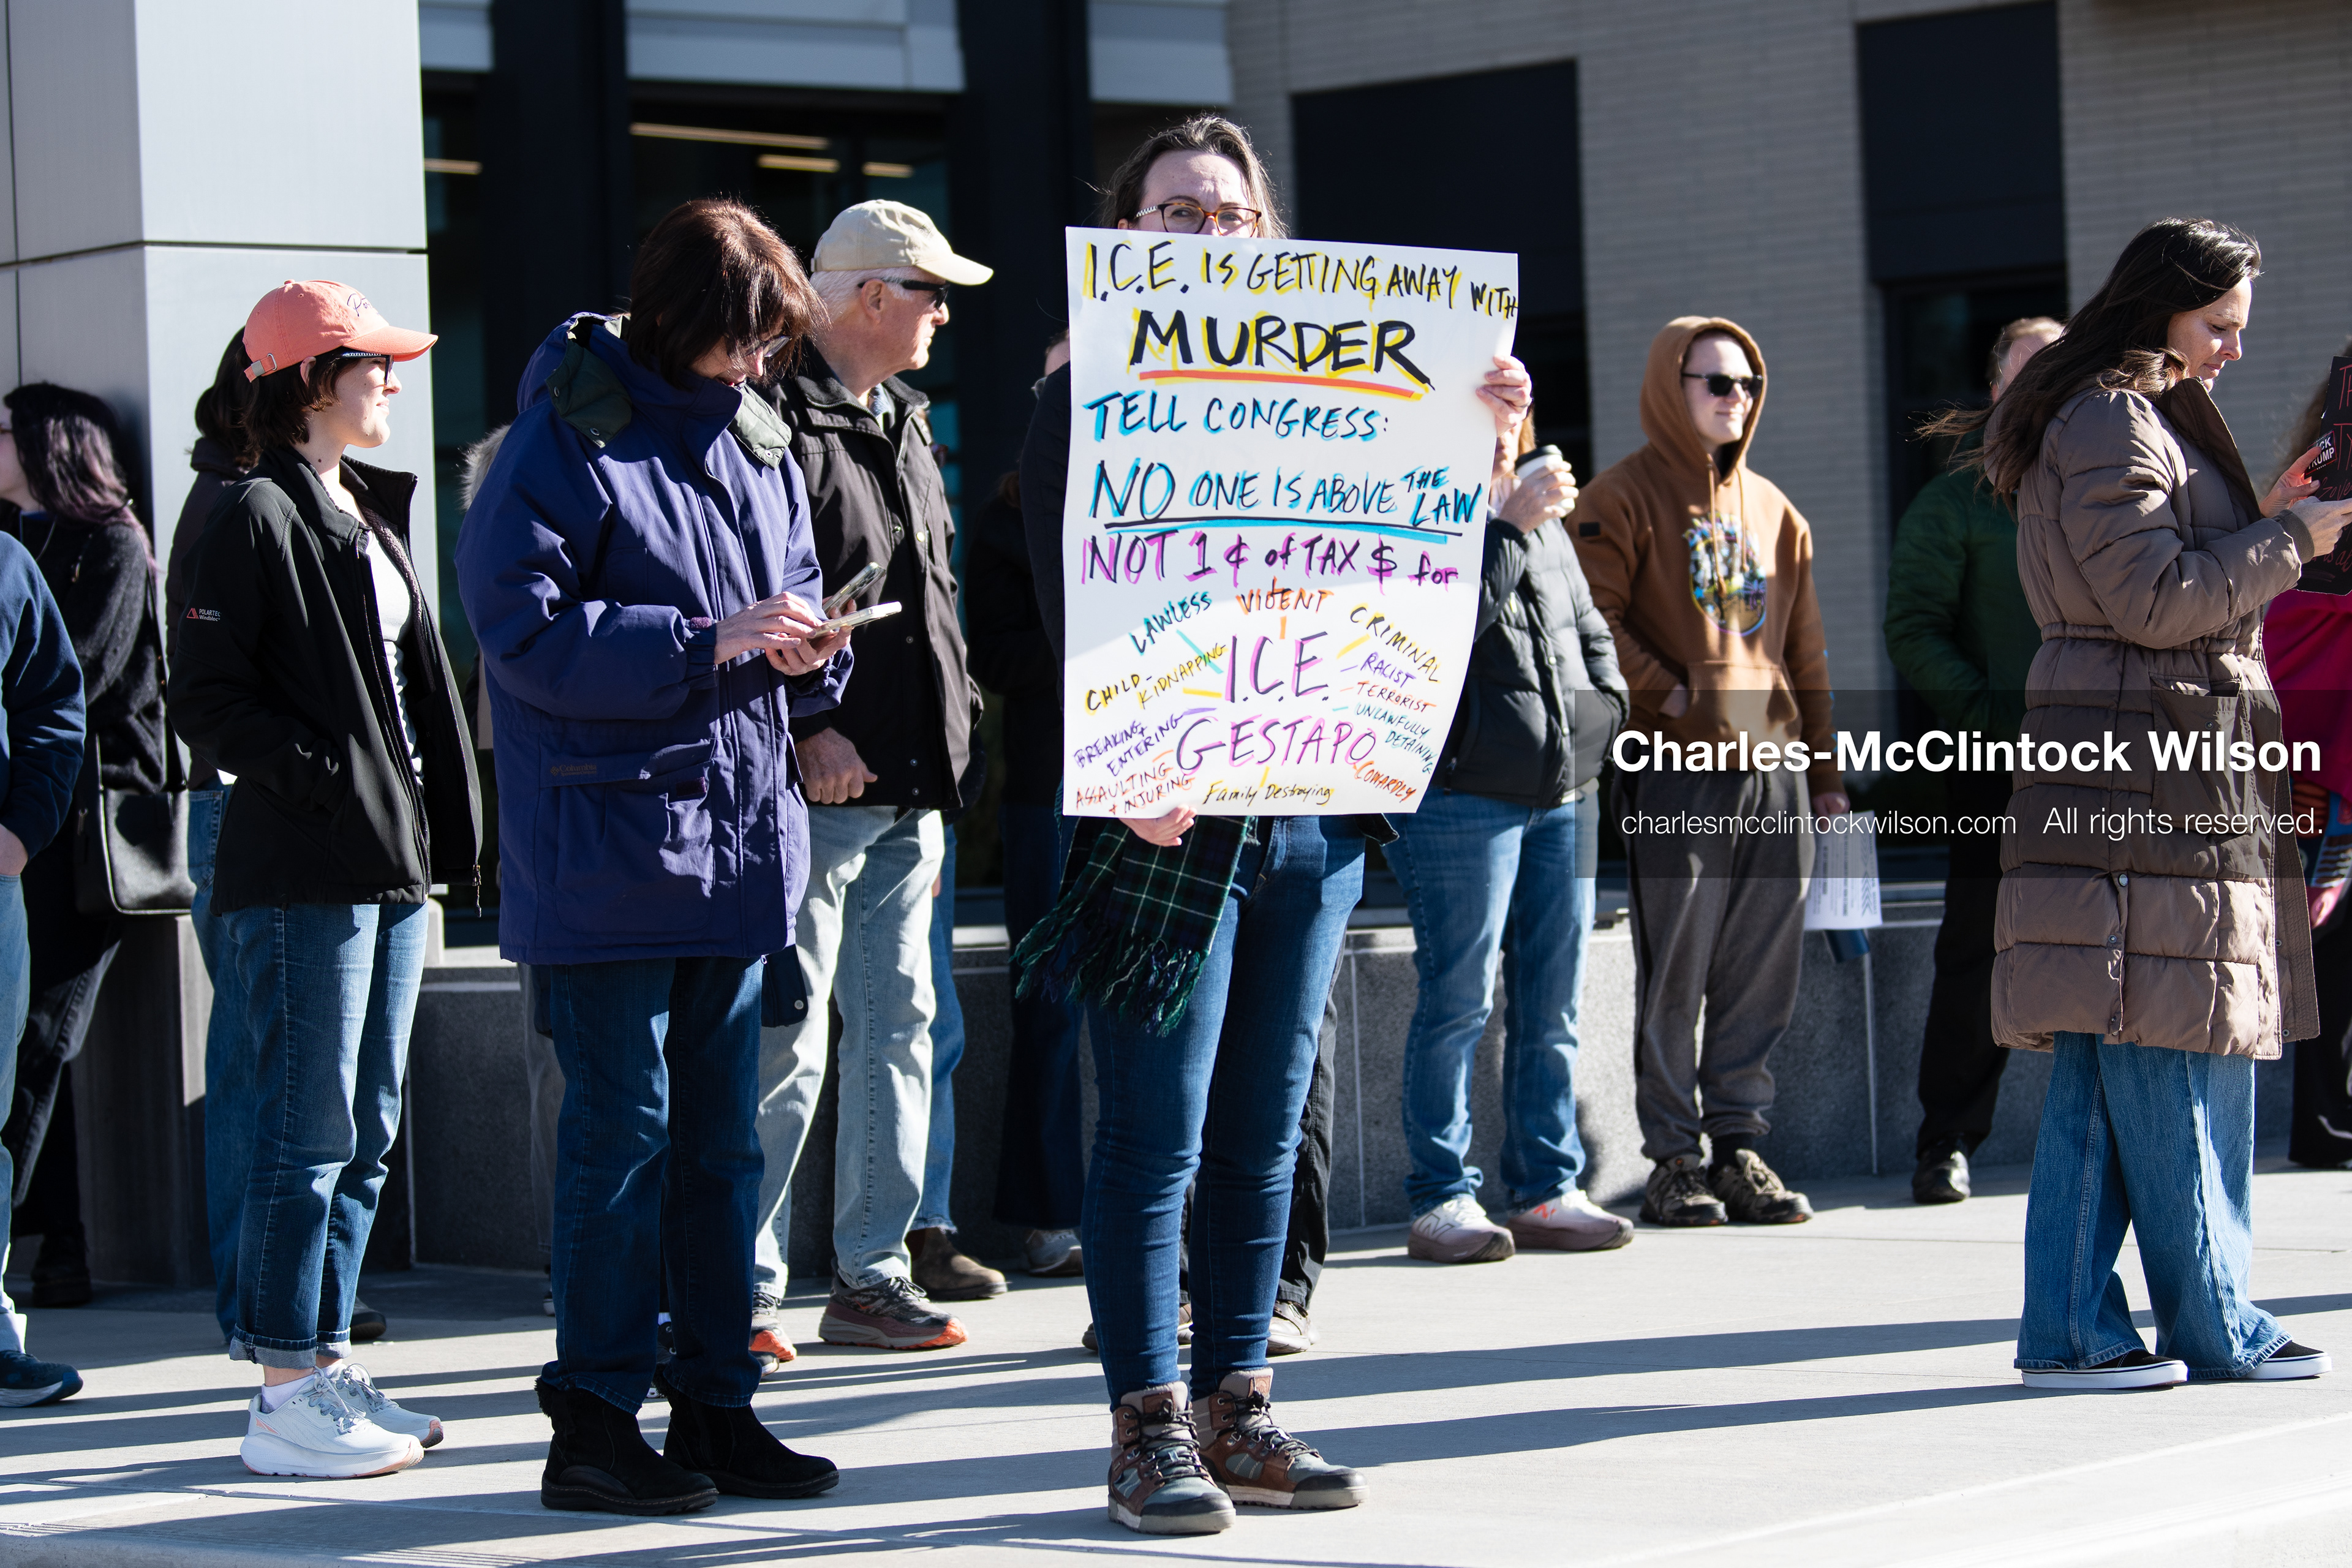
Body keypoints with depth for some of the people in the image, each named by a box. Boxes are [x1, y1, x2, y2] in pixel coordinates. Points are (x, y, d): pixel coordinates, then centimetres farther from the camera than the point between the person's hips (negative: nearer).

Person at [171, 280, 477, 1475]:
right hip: (300, 875, -9)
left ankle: (323, 1363, 18)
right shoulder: (259, 519, -9)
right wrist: (328, 778, -17)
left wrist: (437, 825, 11)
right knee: (309, 1133, -7)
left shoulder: (370, 516, 18)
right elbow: (206, 701, -14)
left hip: (388, 866, 9)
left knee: (367, 1131, 11)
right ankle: (286, 1396, -3)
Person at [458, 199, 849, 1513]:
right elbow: (525, 630, -17)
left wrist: (808, 647, -2)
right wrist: (707, 643, -22)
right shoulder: (566, 442, -10)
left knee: (720, 1134, 12)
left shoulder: (760, 440, 12)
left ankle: (718, 1409, 19)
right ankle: (595, 1422, 2)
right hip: (609, 848, -7)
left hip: (739, 837, 7)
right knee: (624, 1130, -6)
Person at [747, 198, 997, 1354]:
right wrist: (808, 731, -22)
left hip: (910, 788, 9)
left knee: (898, 1022, 10)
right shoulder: (780, 419, -11)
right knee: (787, 1049, -7)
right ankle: (743, 1290, 0)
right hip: (820, 787, -9)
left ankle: (874, 1269, 16)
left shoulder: (903, 425, 19)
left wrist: (953, 737, 19)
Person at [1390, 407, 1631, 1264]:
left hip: (1564, 790, 7)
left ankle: (1547, 1188, 15)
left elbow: (1587, 627, 27)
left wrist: (1600, 706, 11)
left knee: (1553, 1000, 9)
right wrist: (1510, 525, -20)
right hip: (1463, 793, -7)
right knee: (1458, 1000, -6)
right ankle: (1441, 1199, 1)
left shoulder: (1545, 523, 19)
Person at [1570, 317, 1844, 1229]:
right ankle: (1672, 1161, 1)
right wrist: (1667, 694, -16)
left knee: (1761, 975, 5)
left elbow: (1804, 649, 20)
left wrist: (1824, 769, 16)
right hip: (1676, 768, -6)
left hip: (1773, 764, 6)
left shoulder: (1773, 511, 19)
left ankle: (1739, 1147, 11)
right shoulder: (1625, 498, 0)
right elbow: (1597, 622, -9)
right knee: (1674, 972, -4)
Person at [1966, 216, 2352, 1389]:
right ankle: (2215, 1328, 2)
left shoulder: (2152, 417, 23)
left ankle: (2073, 1328, 7)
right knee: (2173, 1060, -4)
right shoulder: (2109, 423, -10)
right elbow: (2156, 601, -16)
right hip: (2149, 758, -10)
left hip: (2161, 766, 10)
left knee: (2105, 1065, 7)